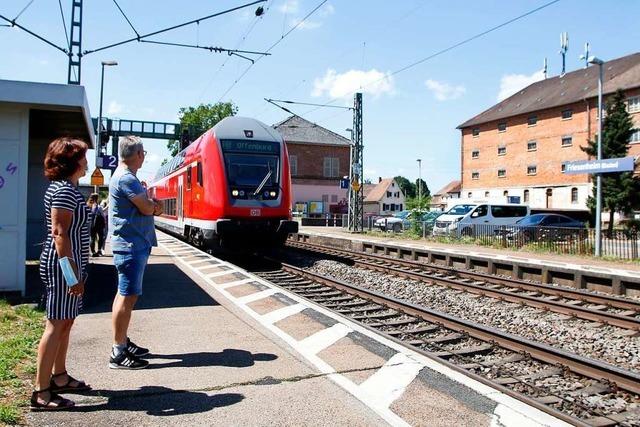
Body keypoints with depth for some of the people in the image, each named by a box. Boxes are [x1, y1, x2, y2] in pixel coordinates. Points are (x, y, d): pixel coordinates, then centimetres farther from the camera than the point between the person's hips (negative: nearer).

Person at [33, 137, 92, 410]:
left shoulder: (67, 188, 16)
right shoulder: (64, 190, -15)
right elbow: (59, 233, -21)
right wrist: (71, 272, -24)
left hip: (69, 264, 10)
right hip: (62, 264, -10)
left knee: (65, 323, 17)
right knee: (56, 325, -6)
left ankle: (59, 377, 29)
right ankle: (41, 392, 0)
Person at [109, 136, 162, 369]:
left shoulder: (126, 176, 17)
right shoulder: (126, 178, -17)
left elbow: (152, 208, 17)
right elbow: (147, 208, -18)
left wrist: (150, 203, -4)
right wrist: (151, 201, 2)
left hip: (133, 244, 11)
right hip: (131, 245, -11)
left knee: (126, 294, 16)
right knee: (127, 296, -7)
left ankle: (123, 342, 27)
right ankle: (118, 353, -2)